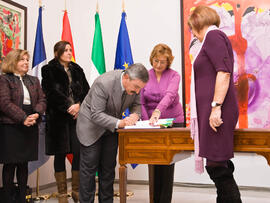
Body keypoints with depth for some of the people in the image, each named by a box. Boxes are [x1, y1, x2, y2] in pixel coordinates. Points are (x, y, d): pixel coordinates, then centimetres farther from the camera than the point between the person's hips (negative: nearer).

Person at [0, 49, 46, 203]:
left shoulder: (34, 80, 16)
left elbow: (42, 99, 9)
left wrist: (37, 114, -11)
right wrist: (23, 118, -20)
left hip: (30, 127, 5)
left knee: (24, 164, 12)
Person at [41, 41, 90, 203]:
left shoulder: (77, 70, 16)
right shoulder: (49, 70, 3)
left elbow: (86, 90, 9)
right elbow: (52, 92, -8)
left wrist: (79, 105, -8)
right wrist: (69, 106, -15)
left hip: (78, 116, 3)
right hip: (58, 118, -3)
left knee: (79, 152, -2)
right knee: (60, 154, 3)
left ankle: (77, 190, 12)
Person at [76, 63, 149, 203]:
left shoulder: (135, 83, -15)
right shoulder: (104, 83, -33)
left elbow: (136, 104, 3)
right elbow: (96, 115, -30)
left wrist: (135, 114, -20)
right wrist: (119, 123, -41)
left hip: (112, 127, 6)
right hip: (92, 127, -5)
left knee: (108, 168, 10)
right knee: (89, 168, -1)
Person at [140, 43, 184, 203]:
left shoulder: (174, 76, -5)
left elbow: (170, 95, -24)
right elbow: (141, 102, 1)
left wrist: (158, 111, -41)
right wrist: (147, 121, -12)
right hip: (151, 123, 3)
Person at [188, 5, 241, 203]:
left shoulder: (213, 35, -5)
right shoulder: (215, 38, 24)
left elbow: (224, 72, -18)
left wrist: (216, 106, -21)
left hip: (217, 111, -10)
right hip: (211, 110, 10)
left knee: (217, 166, -10)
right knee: (219, 166, 11)